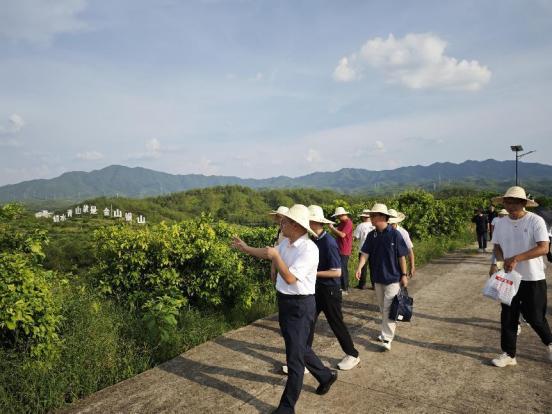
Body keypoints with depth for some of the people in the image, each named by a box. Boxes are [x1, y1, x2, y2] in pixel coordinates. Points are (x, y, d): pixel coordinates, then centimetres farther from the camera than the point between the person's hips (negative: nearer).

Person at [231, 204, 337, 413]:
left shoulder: (308, 249, -25)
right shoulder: (286, 243, 0)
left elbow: (290, 278, -27)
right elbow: (268, 254, 19)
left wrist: (276, 256, -25)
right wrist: (245, 248, 22)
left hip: (300, 306, -9)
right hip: (285, 301, 9)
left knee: (294, 356, 4)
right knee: (299, 347, 24)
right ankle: (326, 375, 46)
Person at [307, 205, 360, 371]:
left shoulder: (328, 242, -23)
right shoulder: (314, 240, -1)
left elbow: (337, 272, -23)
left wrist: (314, 273, -21)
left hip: (330, 290, -7)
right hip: (316, 288, 7)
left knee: (336, 323, 8)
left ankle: (352, 355, 28)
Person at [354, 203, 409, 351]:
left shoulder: (394, 234, -13)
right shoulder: (371, 235, 0)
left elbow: (402, 256, -8)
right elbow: (365, 253, -4)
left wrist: (404, 275, -7)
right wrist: (359, 267, -21)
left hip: (393, 278, -5)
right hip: (378, 278, 5)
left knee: (388, 308, -6)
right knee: (382, 308, 17)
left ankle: (387, 339, 0)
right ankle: (387, 330, 34)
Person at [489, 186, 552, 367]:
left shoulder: (536, 221, -13)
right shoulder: (501, 223, 1)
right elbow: (497, 247, 8)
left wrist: (516, 258, -28)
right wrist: (504, 260, -12)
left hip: (533, 278, -4)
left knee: (535, 317, 7)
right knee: (508, 317, 7)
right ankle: (508, 354, 19)